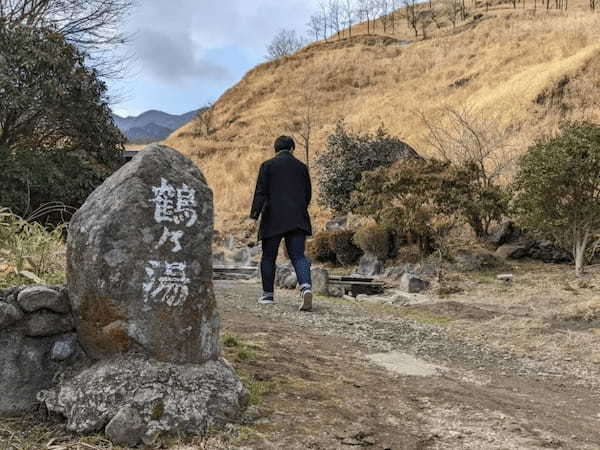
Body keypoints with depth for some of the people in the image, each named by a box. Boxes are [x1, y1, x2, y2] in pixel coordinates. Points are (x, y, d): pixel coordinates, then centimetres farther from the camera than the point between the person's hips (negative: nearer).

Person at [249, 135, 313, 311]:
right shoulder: (302, 167, 10)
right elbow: (308, 194, 13)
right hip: (297, 218, 2)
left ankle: (268, 295, 17)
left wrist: (254, 215, -8)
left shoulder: (268, 165, 2)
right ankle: (306, 287, -25)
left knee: (268, 256, 11)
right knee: (298, 255, -1)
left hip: (273, 218, -2)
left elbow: (260, 192, -7)